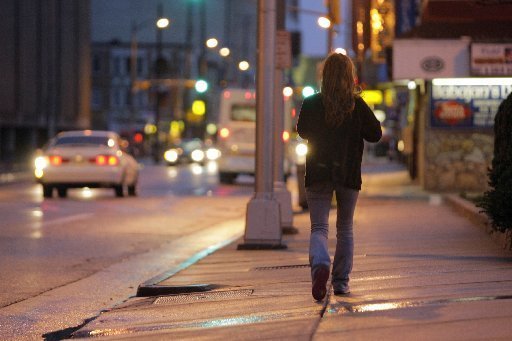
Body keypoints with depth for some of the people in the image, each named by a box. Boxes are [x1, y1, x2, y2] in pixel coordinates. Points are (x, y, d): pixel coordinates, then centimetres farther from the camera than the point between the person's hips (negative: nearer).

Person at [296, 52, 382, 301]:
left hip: (317, 174, -1)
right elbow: (376, 134, 2)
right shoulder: (357, 105, -6)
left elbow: (302, 131, 10)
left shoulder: (311, 104, -5)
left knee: (319, 227, -1)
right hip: (349, 174, 1)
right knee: (345, 229, 16)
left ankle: (320, 265, -31)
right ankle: (341, 282, 19)